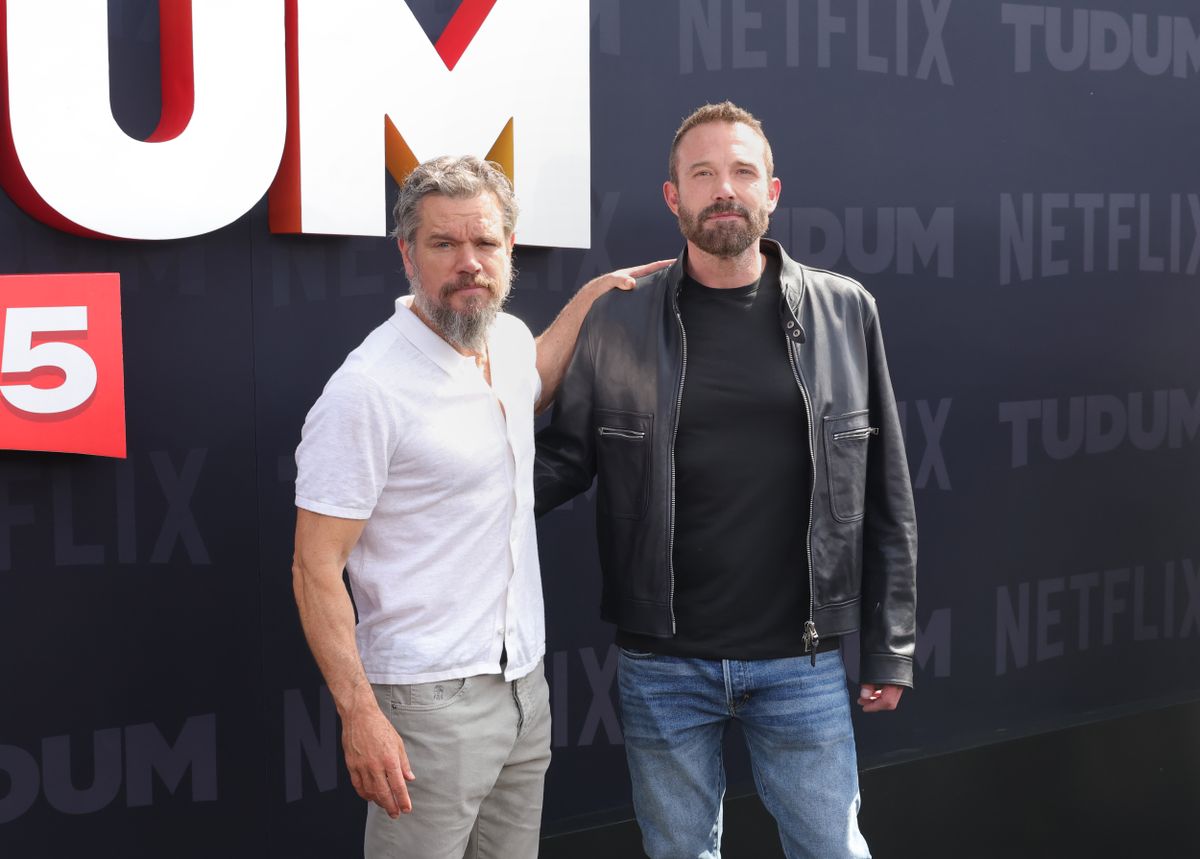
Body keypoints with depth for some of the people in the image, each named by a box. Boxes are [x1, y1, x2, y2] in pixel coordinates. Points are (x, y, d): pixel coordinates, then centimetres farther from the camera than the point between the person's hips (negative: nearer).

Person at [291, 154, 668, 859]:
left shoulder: (509, 338, 5)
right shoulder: (370, 387, -18)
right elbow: (316, 567, -16)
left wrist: (594, 292, 24)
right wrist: (359, 714, -20)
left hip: (526, 682, 7)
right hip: (430, 698, -7)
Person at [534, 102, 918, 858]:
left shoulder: (844, 312, -1)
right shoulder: (618, 320, -2)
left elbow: (884, 492, 2)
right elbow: (566, 458, 2)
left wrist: (891, 645, 3)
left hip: (802, 660, 0)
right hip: (662, 662, 0)